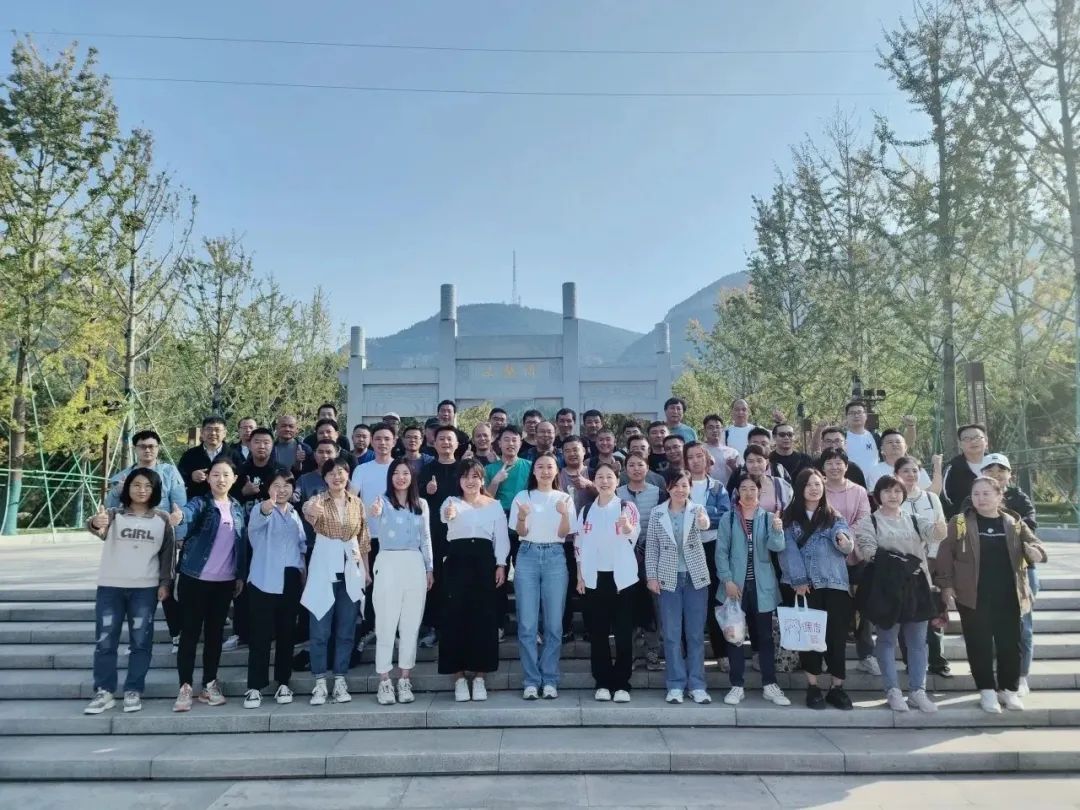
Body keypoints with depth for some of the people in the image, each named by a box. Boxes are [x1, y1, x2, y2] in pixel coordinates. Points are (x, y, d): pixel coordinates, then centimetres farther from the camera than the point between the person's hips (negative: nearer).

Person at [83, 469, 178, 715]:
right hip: (110, 587, 0)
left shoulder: (162, 519, 3)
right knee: (105, 641, 4)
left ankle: (133, 691, 14)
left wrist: (165, 583, 0)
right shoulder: (114, 514, -1)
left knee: (141, 642, 4)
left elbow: (168, 553, 7)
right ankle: (104, 692, 14)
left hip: (145, 589, 0)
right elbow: (97, 526, -23)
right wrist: (96, 523, -47)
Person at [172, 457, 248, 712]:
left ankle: (209, 685, 20)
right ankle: (185, 687, 9)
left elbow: (242, 545, 10)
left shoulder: (238, 509, 7)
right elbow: (188, 512, -29)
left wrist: (241, 575, 8)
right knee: (190, 632, 1)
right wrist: (178, 515, -52)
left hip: (225, 581, 4)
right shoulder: (200, 503, -5)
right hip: (195, 578, -4)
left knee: (215, 633, 10)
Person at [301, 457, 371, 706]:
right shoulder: (318, 500, -3)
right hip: (324, 569, -2)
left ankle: (340, 681, 16)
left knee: (346, 629, 7)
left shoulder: (357, 503, 6)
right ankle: (320, 683, 10)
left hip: (351, 571, 3)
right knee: (319, 629, 1)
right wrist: (309, 510, -52)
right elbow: (308, 511, -28)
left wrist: (366, 570, 9)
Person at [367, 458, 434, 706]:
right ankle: (384, 682, 8)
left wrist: (429, 568, 12)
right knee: (386, 625, 0)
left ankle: (405, 680, 16)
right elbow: (375, 532, -18)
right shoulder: (382, 501, -1)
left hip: (415, 565, 4)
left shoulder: (421, 504, 10)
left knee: (411, 625, 7)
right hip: (389, 564, -3)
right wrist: (375, 516, -39)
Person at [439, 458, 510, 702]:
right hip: (457, 561, -1)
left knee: (484, 618, 1)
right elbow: (444, 515, -20)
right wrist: (448, 514, -44)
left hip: (485, 561, 1)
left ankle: (479, 677, 12)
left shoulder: (494, 505, 9)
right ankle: (459, 678, 9)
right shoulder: (452, 501, 5)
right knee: (456, 617, -1)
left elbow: (501, 537, 8)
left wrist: (501, 565, -4)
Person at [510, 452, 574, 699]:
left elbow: (563, 534, -1)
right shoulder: (522, 496, 6)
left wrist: (564, 514, -20)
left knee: (553, 624, 1)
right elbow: (520, 533, 0)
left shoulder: (564, 498, 7)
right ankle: (531, 681, 8)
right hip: (528, 556, 0)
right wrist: (522, 517, -21)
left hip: (555, 558, 0)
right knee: (527, 624, -1)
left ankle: (549, 680, 11)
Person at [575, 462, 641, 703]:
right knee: (597, 632, 6)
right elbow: (579, 545, 11)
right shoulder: (586, 510, 8)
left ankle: (621, 684, 9)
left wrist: (627, 526, -43)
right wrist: (579, 576, 4)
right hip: (594, 577, 3)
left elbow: (634, 536, -21)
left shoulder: (627, 507, -3)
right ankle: (602, 683, 15)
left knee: (624, 632, 1)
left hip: (621, 576, -3)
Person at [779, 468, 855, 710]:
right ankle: (812, 686, 13)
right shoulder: (790, 517, 6)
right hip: (804, 585, -1)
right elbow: (788, 550, -2)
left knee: (836, 634, 0)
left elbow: (846, 545, -6)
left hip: (834, 584, 1)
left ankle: (837, 687, 9)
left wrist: (844, 540, -29)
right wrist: (798, 580, -12)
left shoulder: (834, 517, 10)